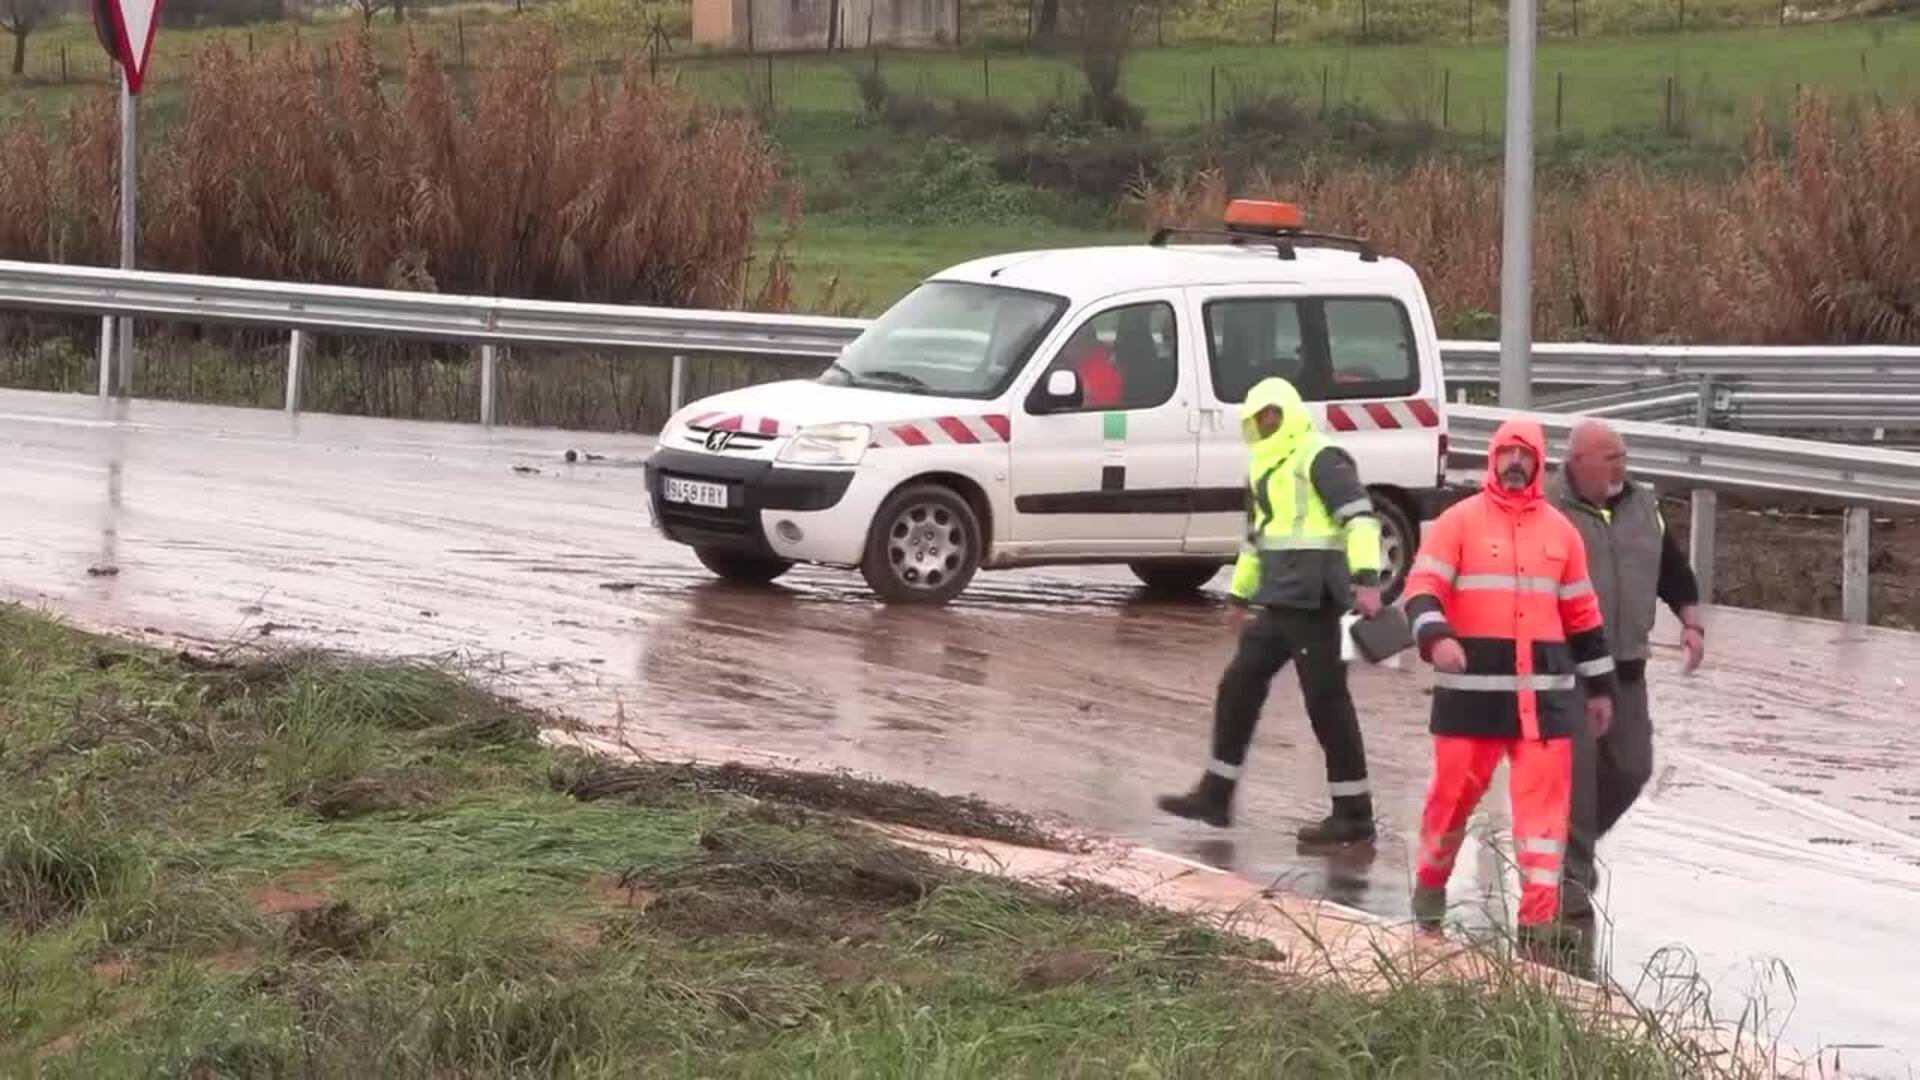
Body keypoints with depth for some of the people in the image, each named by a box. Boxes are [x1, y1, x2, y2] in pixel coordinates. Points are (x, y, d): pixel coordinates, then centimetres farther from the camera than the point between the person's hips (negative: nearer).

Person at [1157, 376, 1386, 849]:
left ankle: (1354, 814, -1)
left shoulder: (1321, 459, -10)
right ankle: (1215, 795, 20)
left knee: (1326, 700, -6)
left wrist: (1366, 578, -31)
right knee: (1238, 687, 12)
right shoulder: (1265, 469, 19)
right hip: (1278, 604, 10)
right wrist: (1239, 595, 33)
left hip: (1313, 602, -10)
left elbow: (1360, 518, -20)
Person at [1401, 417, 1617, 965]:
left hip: (1544, 690, 3)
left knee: (1544, 801, -3)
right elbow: (1423, 587, -8)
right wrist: (1436, 637, -28)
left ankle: (1540, 918, -3)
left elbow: (1582, 612, 19)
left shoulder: (1560, 530, 12)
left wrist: (1599, 685, 19)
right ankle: (1430, 884, 31)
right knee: (1455, 790, 6)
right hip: (1473, 687, -3)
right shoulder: (1460, 521, 0)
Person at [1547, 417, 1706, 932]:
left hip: (1624, 668, 6)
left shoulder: (1641, 507, 10)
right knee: (1573, 775, -8)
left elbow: (1672, 567, 20)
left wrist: (1690, 621, 9)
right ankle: (1571, 880, -1)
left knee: (1630, 767, 8)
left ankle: (1574, 844, 31)